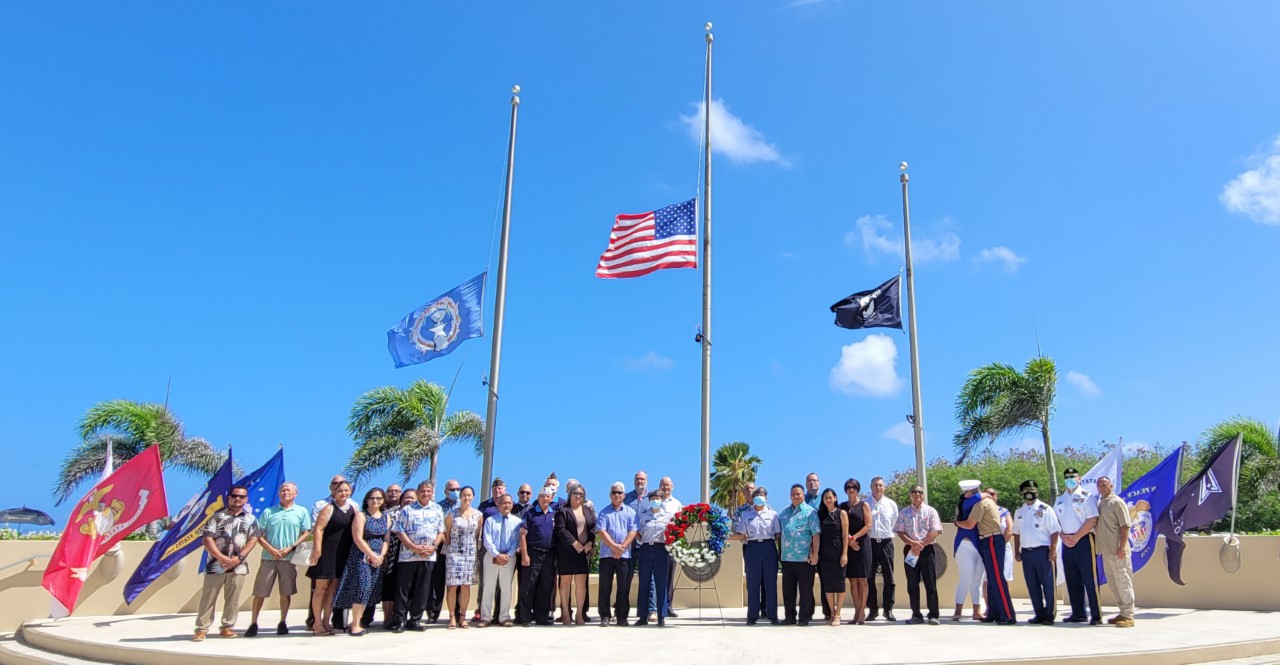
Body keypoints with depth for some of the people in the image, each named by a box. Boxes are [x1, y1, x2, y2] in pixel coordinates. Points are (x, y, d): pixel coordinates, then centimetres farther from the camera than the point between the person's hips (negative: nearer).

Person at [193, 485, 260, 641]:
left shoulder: (250, 519, 10)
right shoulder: (217, 516, 5)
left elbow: (253, 539, 3)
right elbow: (206, 539, -3)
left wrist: (239, 557, -11)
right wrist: (221, 557, -14)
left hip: (238, 565, 2)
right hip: (216, 563, -2)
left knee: (232, 599, 5)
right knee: (208, 597, 0)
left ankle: (227, 627, 15)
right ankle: (202, 629, 6)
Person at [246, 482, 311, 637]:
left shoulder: (302, 512, 5)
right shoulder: (268, 512, 7)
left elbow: (306, 533, 2)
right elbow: (258, 534, 4)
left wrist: (290, 548, -10)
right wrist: (271, 549, -10)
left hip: (290, 558, 0)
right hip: (268, 557, 1)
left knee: (286, 593, 5)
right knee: (260, 592, 1)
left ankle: (282, 623, 17)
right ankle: (253, 623, 11)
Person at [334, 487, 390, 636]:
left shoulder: (386, 518, 12)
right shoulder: (361, 515, -5)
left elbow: (386, 539, 8)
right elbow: (358, 538, -12)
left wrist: (381, 556, -7)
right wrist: (372, 555, -15)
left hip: (378, 558, 6)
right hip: (361, 557, -6)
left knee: (371, 590, 4)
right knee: (362, 586, -12)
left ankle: (356, 622, 12)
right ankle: (354, 625, -5)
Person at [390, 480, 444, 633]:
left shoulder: (437, 510, 11)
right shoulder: (407, 509, 2)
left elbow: (441, 531, 11)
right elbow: (399, 530, -4)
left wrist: (434, 547, -6)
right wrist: (413, 546, -13)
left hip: (429, 556, 3)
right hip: (408, 555, -2)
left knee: (422, 590, 5)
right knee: (404, 588, 0)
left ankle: (415, 620, 14)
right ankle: (399, 620, 7)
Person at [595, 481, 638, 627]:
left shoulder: (630, 512, 10)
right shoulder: (604, 512, 8)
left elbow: (633, 531, -1)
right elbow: (601, 531, -4)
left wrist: (622, 547, -13)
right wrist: (614, 546, -15)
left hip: (625, 555, 0)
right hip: (606, 554, 0)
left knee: (624, 588, 2)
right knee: (605, 587, 2)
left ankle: (622, 617, 10)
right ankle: (605, 616, 9)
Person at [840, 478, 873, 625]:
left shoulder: (864, 505, 4)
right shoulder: (842, 506, 11)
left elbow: (868, 525, -4)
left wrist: (854, 537, -11)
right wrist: (849, 540, -10)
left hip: (862, 544, -3)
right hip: (847, 546, 3)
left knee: (862, 579, -3)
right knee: (852, 579, 1)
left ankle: (862, 612, 0)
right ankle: (857, 612, 5)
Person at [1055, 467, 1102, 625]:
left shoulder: (1087, 496, -3)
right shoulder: (1060, 500, 15)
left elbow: (1092, 520, -11)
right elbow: (1056, 522, 16)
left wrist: (1076, 537, -12)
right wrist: (1064, 537, -1)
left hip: (1083, 540, -6)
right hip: (1067, 543, 6)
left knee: (1089, 579, -6)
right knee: (1072, 580, 9)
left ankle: (1096, 616, -2)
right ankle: (1078, 614, 16)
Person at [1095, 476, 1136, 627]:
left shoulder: (1117, 502, -8)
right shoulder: (1099, 503, 15)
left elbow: (1125, 526, -14)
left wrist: (1122, 546, -20)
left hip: (1118, 551, -9)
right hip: (1106, 551, 9)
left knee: (1123, 581, -4)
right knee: (1112, 583, 14)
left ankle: (1128, 616, 1)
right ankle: (1123, 612, 24)